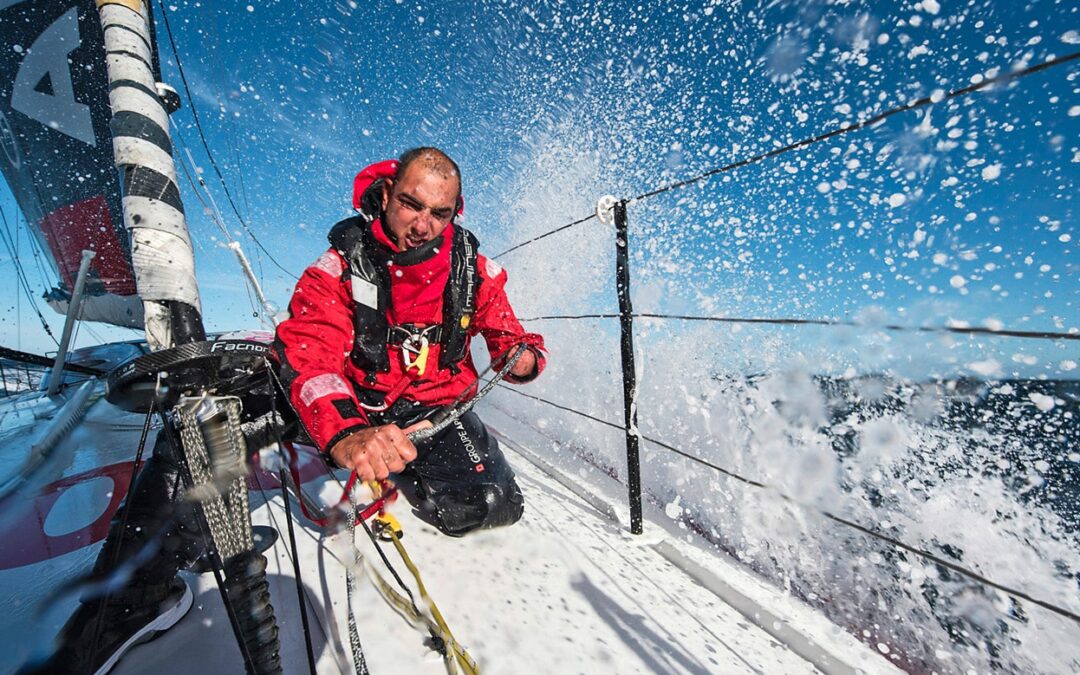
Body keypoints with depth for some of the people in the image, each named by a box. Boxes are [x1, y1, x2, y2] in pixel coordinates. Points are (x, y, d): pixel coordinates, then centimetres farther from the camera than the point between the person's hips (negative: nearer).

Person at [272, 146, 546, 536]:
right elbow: (308, 353, -28)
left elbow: (507, 336, 3)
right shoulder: (341, 266, -14)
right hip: (357, 411, 0)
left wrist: (523, 356, -23)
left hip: (437, 412, 1)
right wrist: (345, 435, -48)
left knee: (496, 507, -16)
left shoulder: (473, 270, -6)